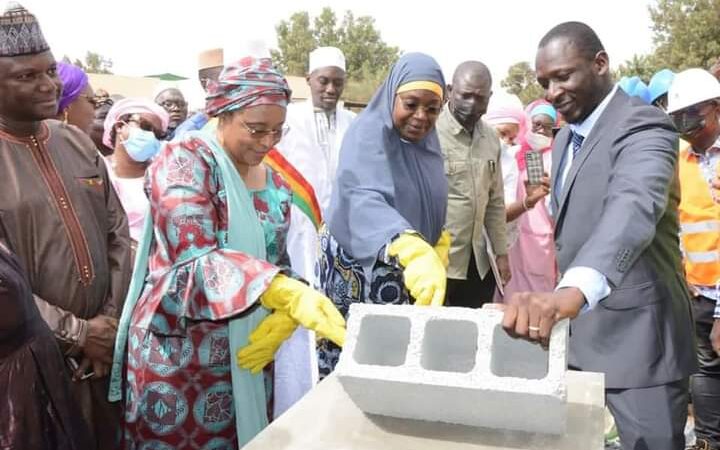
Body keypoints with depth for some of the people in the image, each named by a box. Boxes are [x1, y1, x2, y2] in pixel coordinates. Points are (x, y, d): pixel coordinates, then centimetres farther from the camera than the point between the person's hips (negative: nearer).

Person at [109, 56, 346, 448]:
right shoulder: (185, 159, -12)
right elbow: (197, 258, -25)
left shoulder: (274, 185, 6)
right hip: (176, 352, -5)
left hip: (243, 352, 6)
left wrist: (285, 315, -10)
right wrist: (289, 295, -37)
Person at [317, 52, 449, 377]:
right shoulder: (368, 134, -17)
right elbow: (365, 199, -36)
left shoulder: (427, 142, 5)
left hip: (410, 273, 7)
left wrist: (437, 246, 0)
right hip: (362, 270, -6)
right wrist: (413, 250, -52)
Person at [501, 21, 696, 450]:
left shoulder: (644, 126, -17)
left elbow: (634, 207, -38)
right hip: (574, 329, 8)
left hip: (635, 335, -8)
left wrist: (574, 288, -55)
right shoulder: (565, 138, 12)